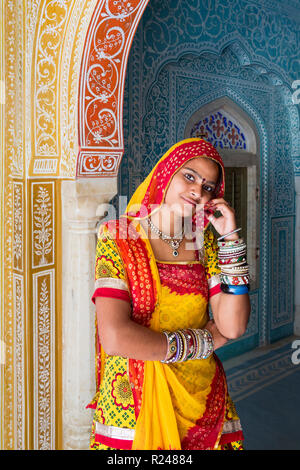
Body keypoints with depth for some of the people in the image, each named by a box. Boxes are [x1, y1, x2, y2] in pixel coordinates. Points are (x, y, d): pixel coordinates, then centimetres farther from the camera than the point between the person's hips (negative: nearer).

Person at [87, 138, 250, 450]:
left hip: (202, 400, 4)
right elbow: (115, 338, -20)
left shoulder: (205, 243, 5)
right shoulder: (120, 240, -7)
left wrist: (230, 239, -9)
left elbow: (233, 327, -7)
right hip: (132, 405, -3)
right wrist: (202, 342, -10)